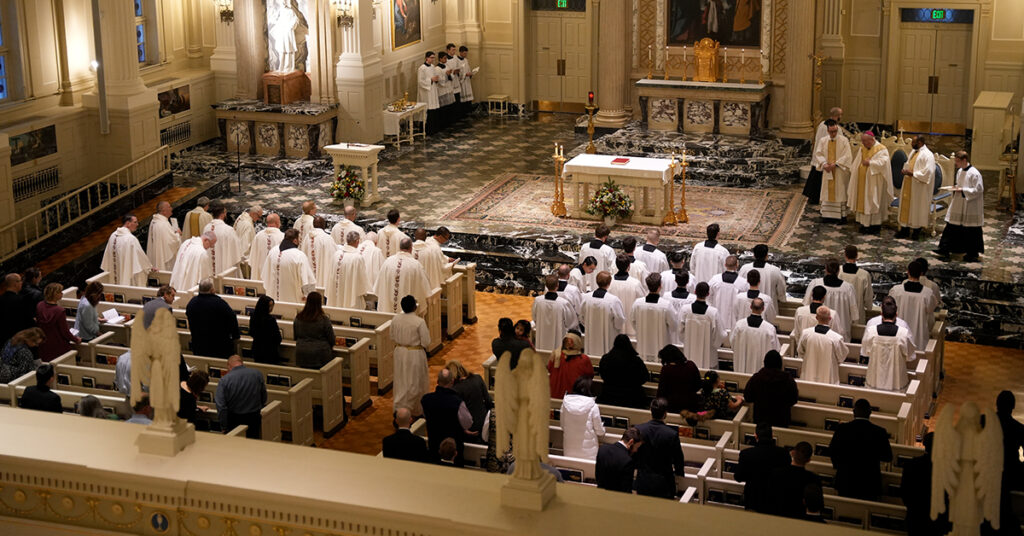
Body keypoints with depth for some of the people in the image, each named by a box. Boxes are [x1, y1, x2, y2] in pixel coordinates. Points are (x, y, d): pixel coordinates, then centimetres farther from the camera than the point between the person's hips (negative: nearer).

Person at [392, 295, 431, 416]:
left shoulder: (395, 319, -7)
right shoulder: (419, 322, -22)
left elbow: (392, 337, 5)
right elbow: (426, 342, -17)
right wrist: (426, 331, 1)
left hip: (400, 353, 4)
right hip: (415, 355, -4)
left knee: (401, 383, 17)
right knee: (416, 383, 12)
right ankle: (418, 410, 25)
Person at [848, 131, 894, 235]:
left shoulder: (881, 150, -9)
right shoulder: (862, 149, 12)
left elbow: (882, 162, -23)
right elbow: (856, 164, 19)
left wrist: (870, 163, -31)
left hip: (874, 182, -7)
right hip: (862, 182, 7)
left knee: (873, 202, -5)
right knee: (863, 201, 6)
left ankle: (875, 225, 0)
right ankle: (864, 223, 13)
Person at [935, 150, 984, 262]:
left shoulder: (974, 173, -19)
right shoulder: (960, 171, 8)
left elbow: (978, 190, -20)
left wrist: (962, 190, -21)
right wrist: (956, 187, 0)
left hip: (970, 208, -8)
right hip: (958, 206, 8)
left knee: (971, 231, 4)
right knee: (951, 228, 8)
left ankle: (973, 254, 16)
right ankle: (944, 251, 13)